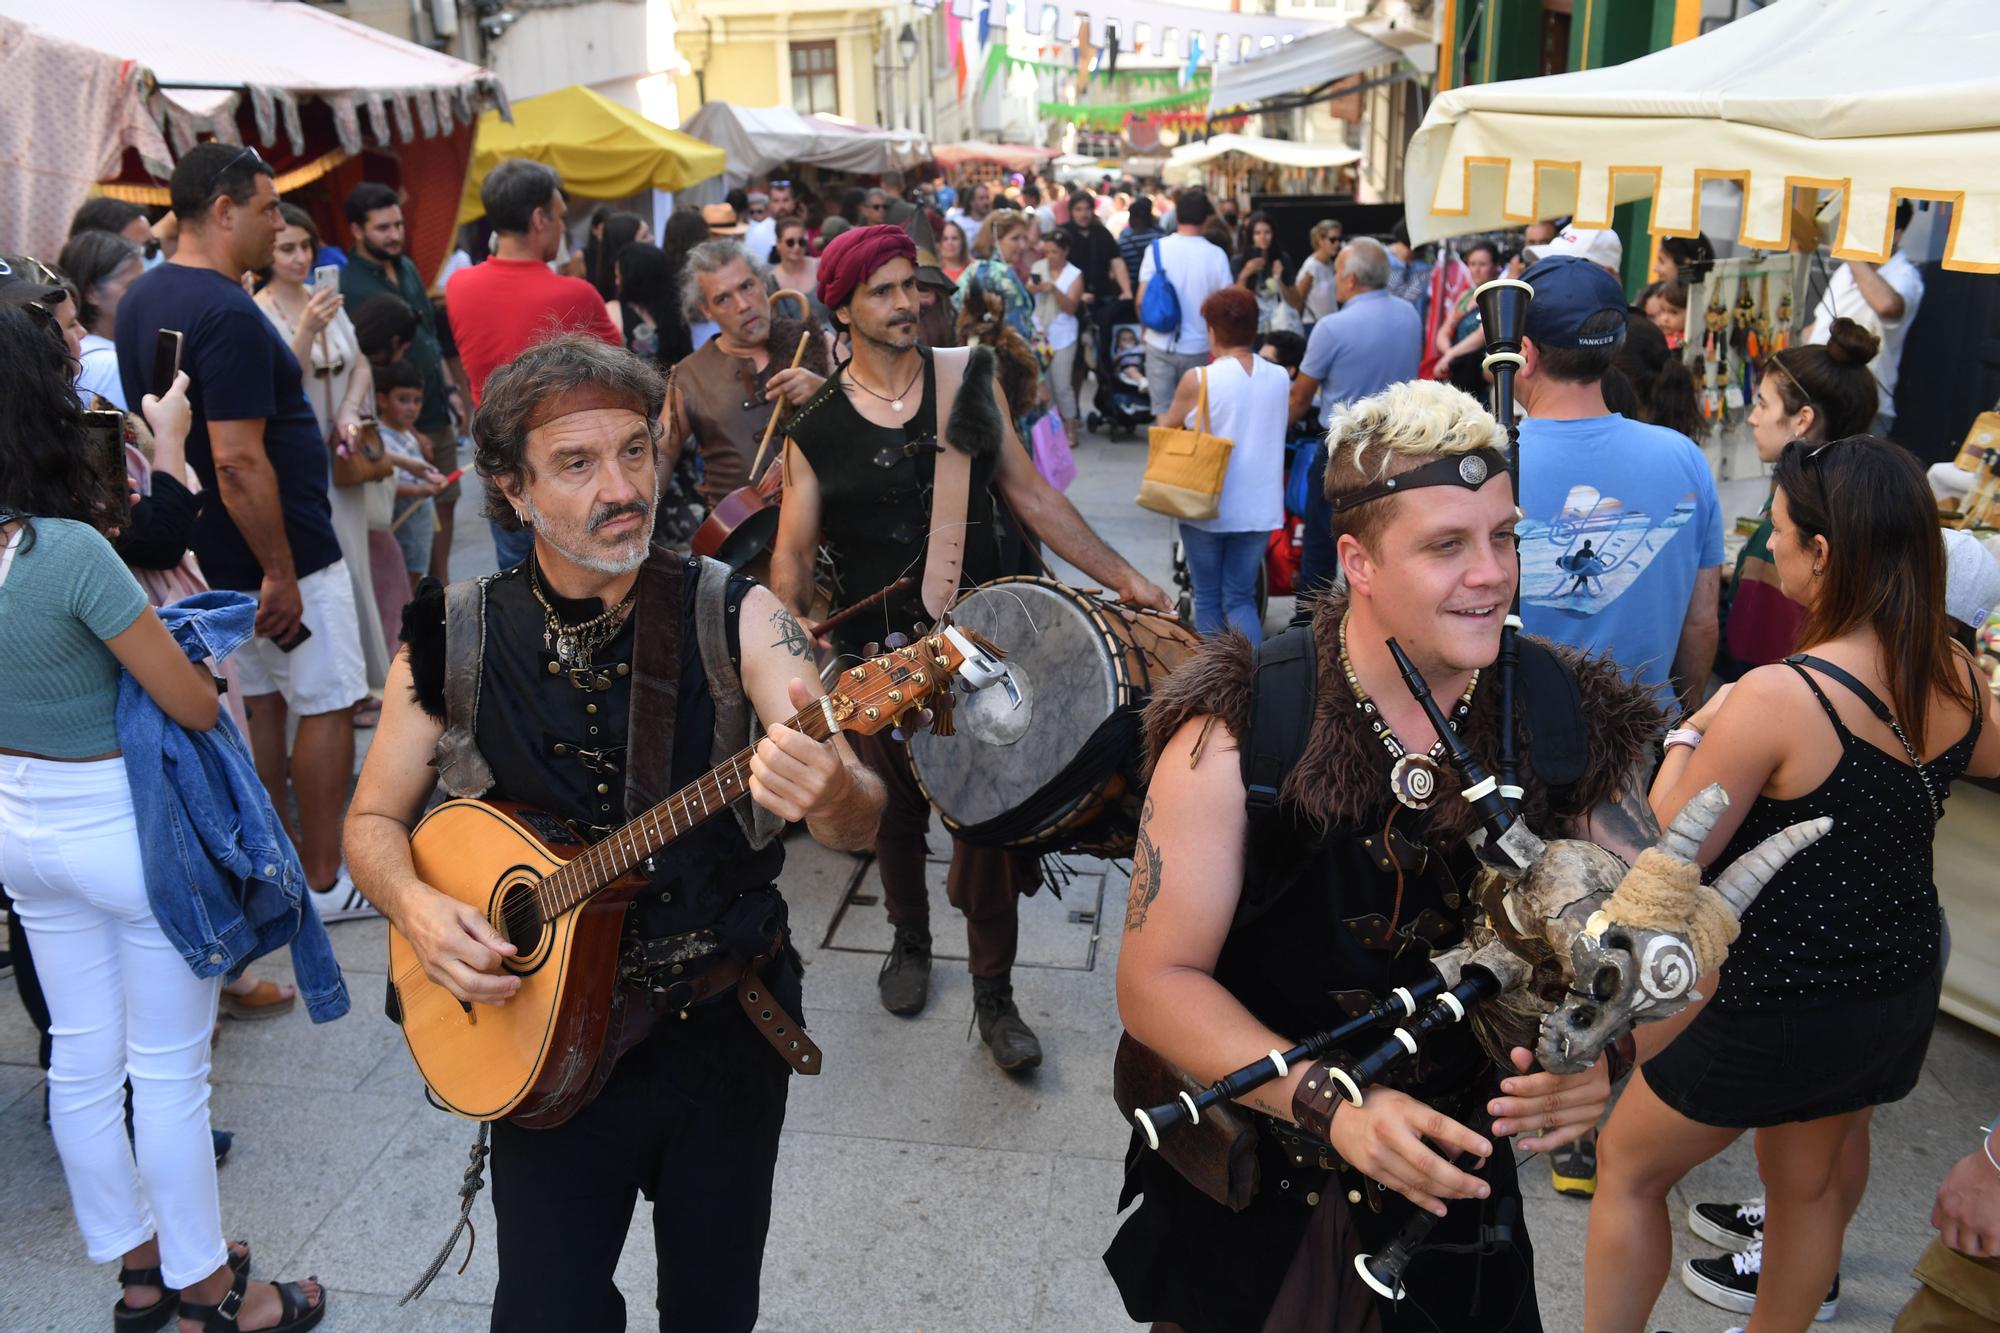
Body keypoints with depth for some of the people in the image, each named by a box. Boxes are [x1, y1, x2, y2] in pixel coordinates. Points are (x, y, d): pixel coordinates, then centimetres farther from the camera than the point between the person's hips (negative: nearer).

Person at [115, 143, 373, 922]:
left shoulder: (140, 300, 8)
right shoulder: (228, 313, -23)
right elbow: (237, 459, -27)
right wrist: (280, 574, -24)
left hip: (214, 555, 9)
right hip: (279, 550, -9)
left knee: (261, 702, 17)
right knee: (327, 706, 2)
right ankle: (323, 883, 10)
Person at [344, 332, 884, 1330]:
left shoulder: (736, 618, -12)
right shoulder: (455, 640, -7)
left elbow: (860, 820, -21)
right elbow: (374, 819, 5)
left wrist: (830, 795, -44)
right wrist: (416, 907, -15)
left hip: (724, 1028, 0)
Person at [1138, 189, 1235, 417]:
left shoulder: (1157, 248, -5)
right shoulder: (1216, 255, -7)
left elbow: (1142, 300, -4)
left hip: (1160, 345, 0)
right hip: (1197, 347, 0)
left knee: (1163, 414, 4)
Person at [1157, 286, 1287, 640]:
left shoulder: (1198, 381, -14)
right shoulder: (1280, 378, -2)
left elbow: (1168, 431, 1)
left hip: (1207, 508, -3)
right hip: (1259, 511, 3)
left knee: (1207, 599, 13)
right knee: (1240, 599, 13)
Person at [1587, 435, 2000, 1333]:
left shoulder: (1778, 696, -27)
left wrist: (1688, 735, -7)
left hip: (1782, 1006, -7)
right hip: (1905, 989, 7)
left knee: (1629, 1167, 14)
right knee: (1812, 1176, 28)